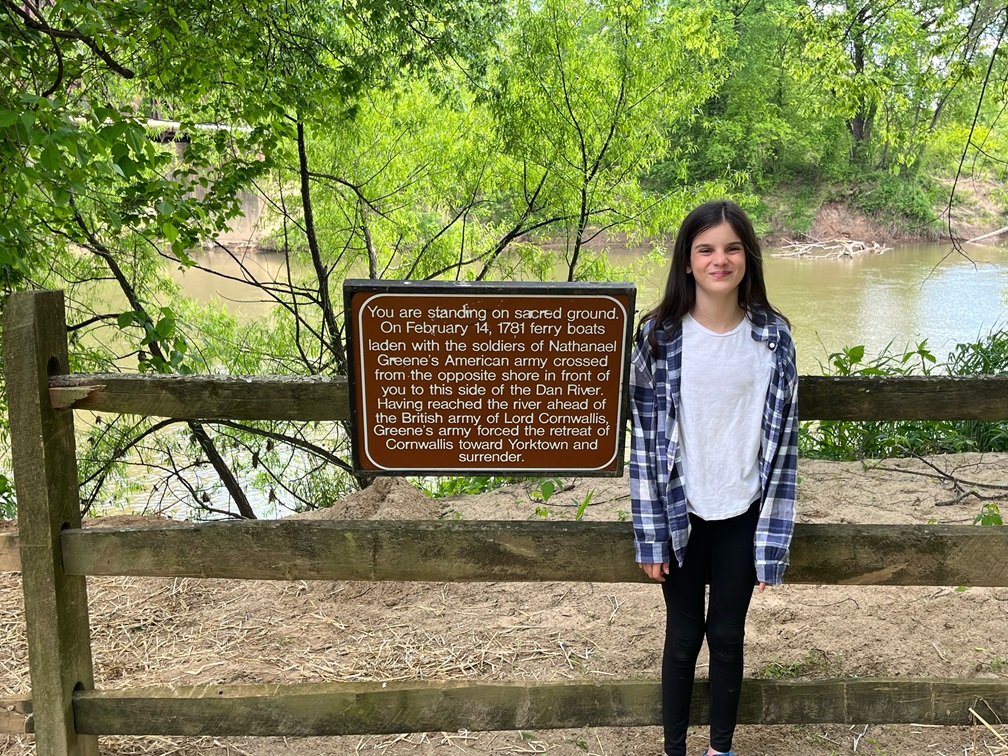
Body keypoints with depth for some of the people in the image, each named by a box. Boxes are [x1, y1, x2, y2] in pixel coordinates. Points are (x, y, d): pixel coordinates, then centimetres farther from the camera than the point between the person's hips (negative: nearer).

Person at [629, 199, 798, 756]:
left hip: (742, 514, 1)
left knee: (727, 636, 14)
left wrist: (772, 538, -3)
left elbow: (783, 439, -2)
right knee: (683, 637, 12)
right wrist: (650, 534, -6)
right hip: (680, 512, -1)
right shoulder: (659, 335, -9)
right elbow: (644, 436, -6)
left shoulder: (773, 335, -5)